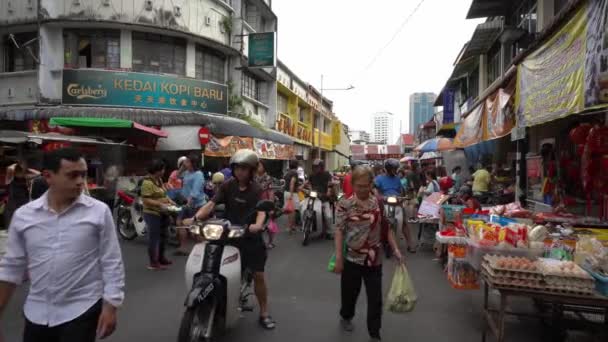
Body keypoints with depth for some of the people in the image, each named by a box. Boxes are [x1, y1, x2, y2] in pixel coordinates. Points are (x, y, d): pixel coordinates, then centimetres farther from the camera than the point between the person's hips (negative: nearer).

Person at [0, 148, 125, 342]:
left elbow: (112, 264, -7)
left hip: (82, 311, -3)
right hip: (36, 313, 4)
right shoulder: (23, 215, -1)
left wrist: (110, 307, -10)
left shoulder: (99, 212, -10)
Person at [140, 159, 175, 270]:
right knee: (154, 238, -2)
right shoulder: (147, 183, -19)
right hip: (152, 214, -9)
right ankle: (153, 263, 7)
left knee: (163, 236, 18)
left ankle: (161, 258, 33)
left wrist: (169, 200, 2)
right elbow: (146, 200, -24)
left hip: (162, 213, 10)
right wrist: (160, 204, -28)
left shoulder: (159, 180, 10)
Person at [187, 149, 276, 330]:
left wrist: (258, 225, -43)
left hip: (251, 237, -1)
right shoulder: (227, 186, 0)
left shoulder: (257, 190, -5)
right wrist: (195, 217, -29)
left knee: (259, 274, 0)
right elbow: (212, 204, -11)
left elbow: (261, 210, -21)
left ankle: (264, 313, 17)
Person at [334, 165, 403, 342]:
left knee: (375, 297, 5)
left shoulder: (379, 203, -2)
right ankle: (346, 316, 46)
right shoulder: (345, 204, -11)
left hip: (374, 258, 2)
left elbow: (387, 228, 4)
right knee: (350, 292, 16)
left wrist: (396, 250, -4)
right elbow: (339, 231, -10)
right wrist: (338, 257, -14)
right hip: (351, 257, -1)